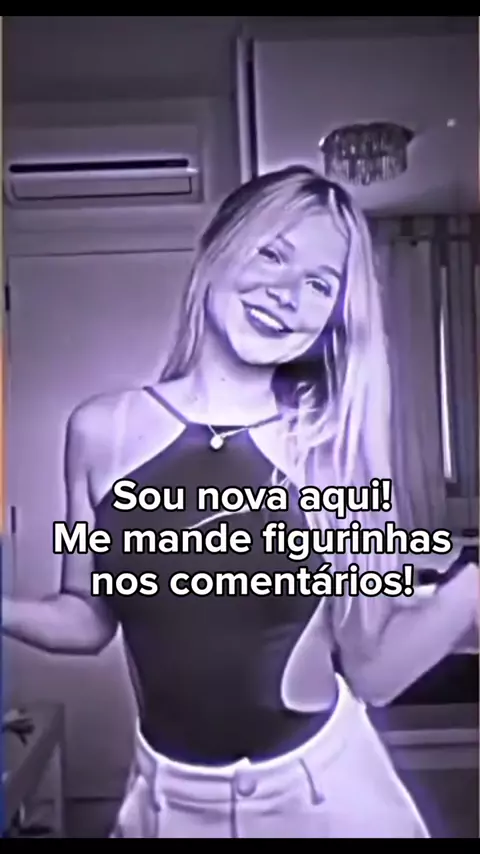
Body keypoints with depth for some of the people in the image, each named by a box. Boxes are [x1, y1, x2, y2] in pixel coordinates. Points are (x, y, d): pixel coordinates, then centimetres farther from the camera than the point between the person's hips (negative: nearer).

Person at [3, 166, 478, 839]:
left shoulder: (332, 449, -14)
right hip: (167, 798, 1)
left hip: (322, 791, -1)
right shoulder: (101, 431, -11)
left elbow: (375, 670, -10)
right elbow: (88, 617, 0)